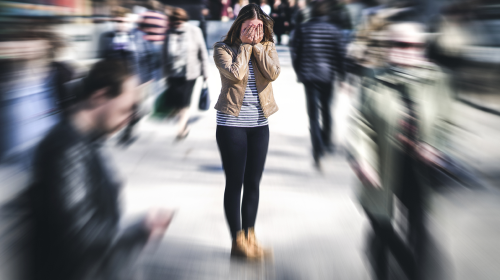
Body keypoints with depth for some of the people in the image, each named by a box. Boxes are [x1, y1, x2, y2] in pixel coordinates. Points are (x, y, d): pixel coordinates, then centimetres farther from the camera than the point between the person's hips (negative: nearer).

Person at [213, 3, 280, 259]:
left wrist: (257, 45, -10)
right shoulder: (223, 48, -4)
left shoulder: (267, 48, 6)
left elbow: (273, 73, -12)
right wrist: (245, 45, -11)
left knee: (253, 183, 9)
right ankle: (237, 241, 8)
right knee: (235, 183, 1)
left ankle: (249, 237, 19)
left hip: (259, 124, 4)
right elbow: (236, 73, -20)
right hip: (231, 123, -4)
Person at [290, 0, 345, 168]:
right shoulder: (334, 30, 0)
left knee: (313, 112, -2)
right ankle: (327, 141, 31)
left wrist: (299, 72, 13)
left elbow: (295, 52, 1)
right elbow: (339, 55, -1)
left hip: (308, 75, -1)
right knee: (326, 109, 18)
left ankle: (318, 149, -15)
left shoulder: (303, 29, 1)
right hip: (328, 75, 1)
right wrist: (341, 75, 8)